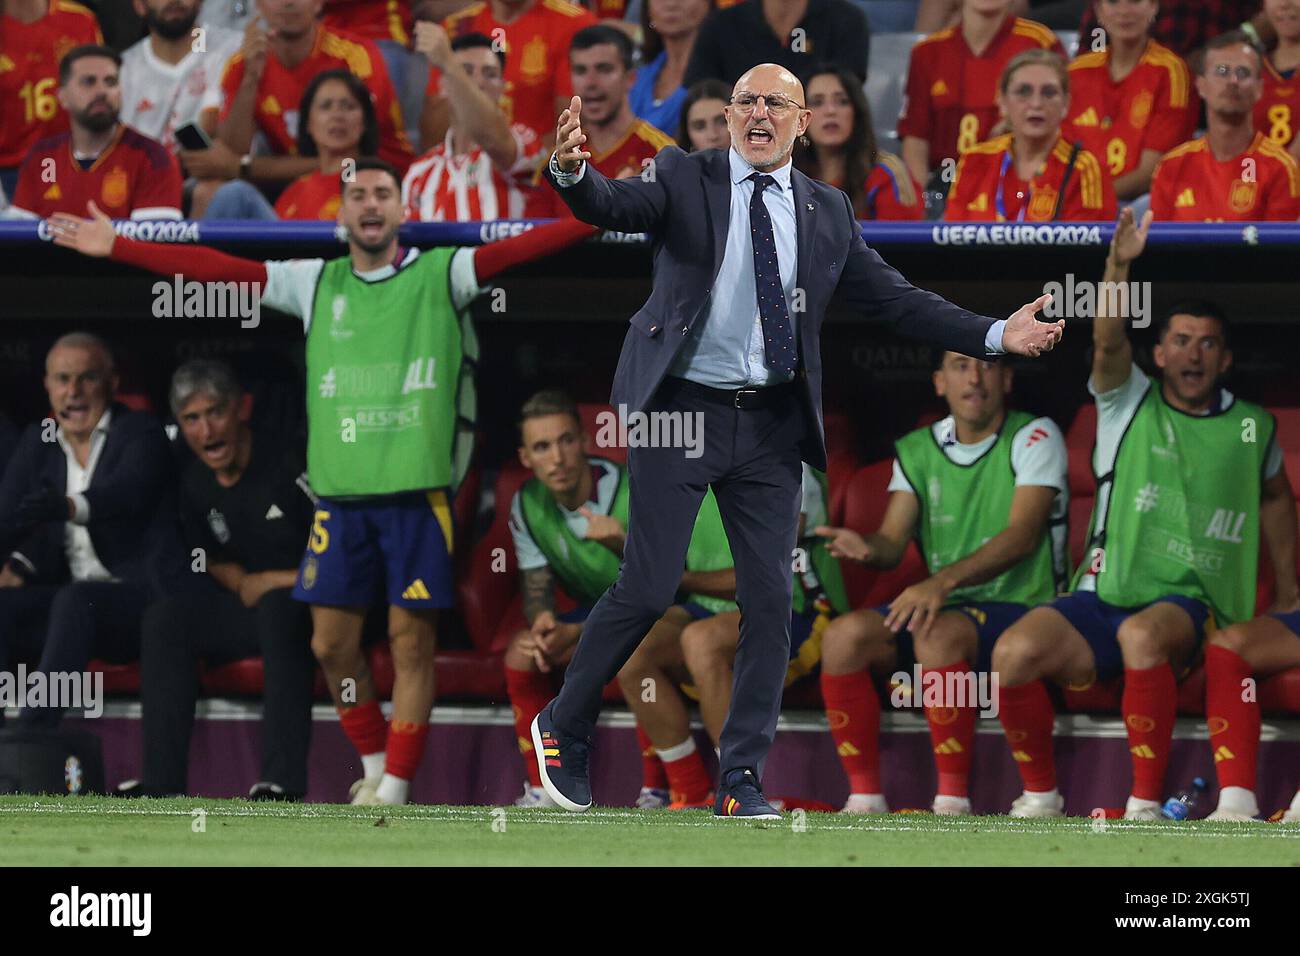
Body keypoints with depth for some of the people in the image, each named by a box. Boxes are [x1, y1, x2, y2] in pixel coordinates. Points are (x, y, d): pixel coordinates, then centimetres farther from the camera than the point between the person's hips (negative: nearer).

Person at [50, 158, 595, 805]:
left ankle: (395, 790, 6)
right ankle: (374, 765, 23)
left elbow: (520, 247, -9)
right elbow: (220, 270, 9)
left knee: (412, 642, -2)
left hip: (418, 490, -3)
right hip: (340, 492, 3)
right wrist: (115, 246, 6)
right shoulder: (317, 283, 11)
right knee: (331, 643, 4)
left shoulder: (442, 274, 3)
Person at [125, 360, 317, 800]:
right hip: (250, 605, 7)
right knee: (165, 618, -13)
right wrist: (241, 582, -5)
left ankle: (284, 779, -41)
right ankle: (162, 784, -16)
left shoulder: (289, 461, -16)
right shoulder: (195, 483, 4)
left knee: (277, 607, -38)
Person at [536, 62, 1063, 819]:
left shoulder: (827, 212, 10)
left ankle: (743, 780, 7)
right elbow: (611, 206, -17)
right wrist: (573, 171, -40)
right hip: (683, 412, -4)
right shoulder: (685, 179, 0)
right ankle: (564, 725, 16)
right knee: (647, 591, -5)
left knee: (770, 601, 0)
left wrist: (996, 335, 4)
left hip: (771, 427, 4)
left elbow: (894, 300, 13)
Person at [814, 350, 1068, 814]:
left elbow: (1022, 535, -18)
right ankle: (864, 797, -18)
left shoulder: (1034, 437, -5)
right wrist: (868, 548, -24)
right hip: (946, 607, 6)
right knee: (844, 634, -20)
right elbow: (893, 542, 3)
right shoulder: (917, 450, 11)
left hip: (1021, 607, -5)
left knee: (938, 634, -36)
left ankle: (953, 800, -32)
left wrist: (944, 581, -32)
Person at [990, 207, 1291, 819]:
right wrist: (1119, 266, -29)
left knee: (1144, 635, -39)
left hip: (1191, 604, -1)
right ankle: (1039, 795, -4)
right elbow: (1108, 339, -11)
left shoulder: (1252, 428, 12)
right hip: (1102, 599, 1)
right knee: (1015, 652, -27)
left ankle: (1146, 802, -31)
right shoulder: (1129, 403, 8)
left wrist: (1288, 590, 30)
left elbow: (1274, 498, 30)